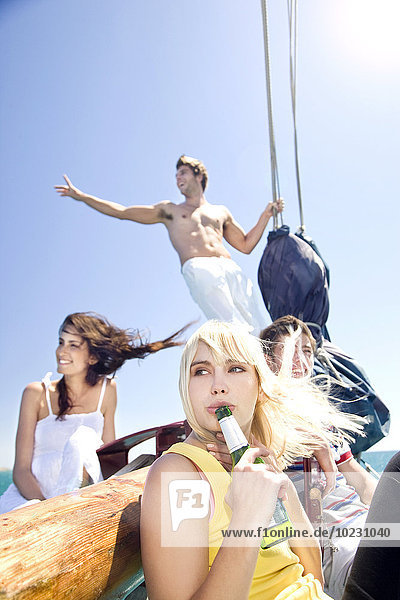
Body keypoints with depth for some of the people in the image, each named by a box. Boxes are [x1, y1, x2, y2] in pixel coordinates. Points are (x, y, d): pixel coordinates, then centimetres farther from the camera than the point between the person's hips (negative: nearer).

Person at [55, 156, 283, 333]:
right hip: (198, 268, -3)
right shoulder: (170, 210, 27)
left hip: (232, 269, 3)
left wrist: (266, 215, 23)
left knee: (257, 330, -15)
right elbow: (123, 212, 25)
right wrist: (82, 196, 23)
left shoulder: (221, 211, 32)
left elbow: (246, 245, 31)